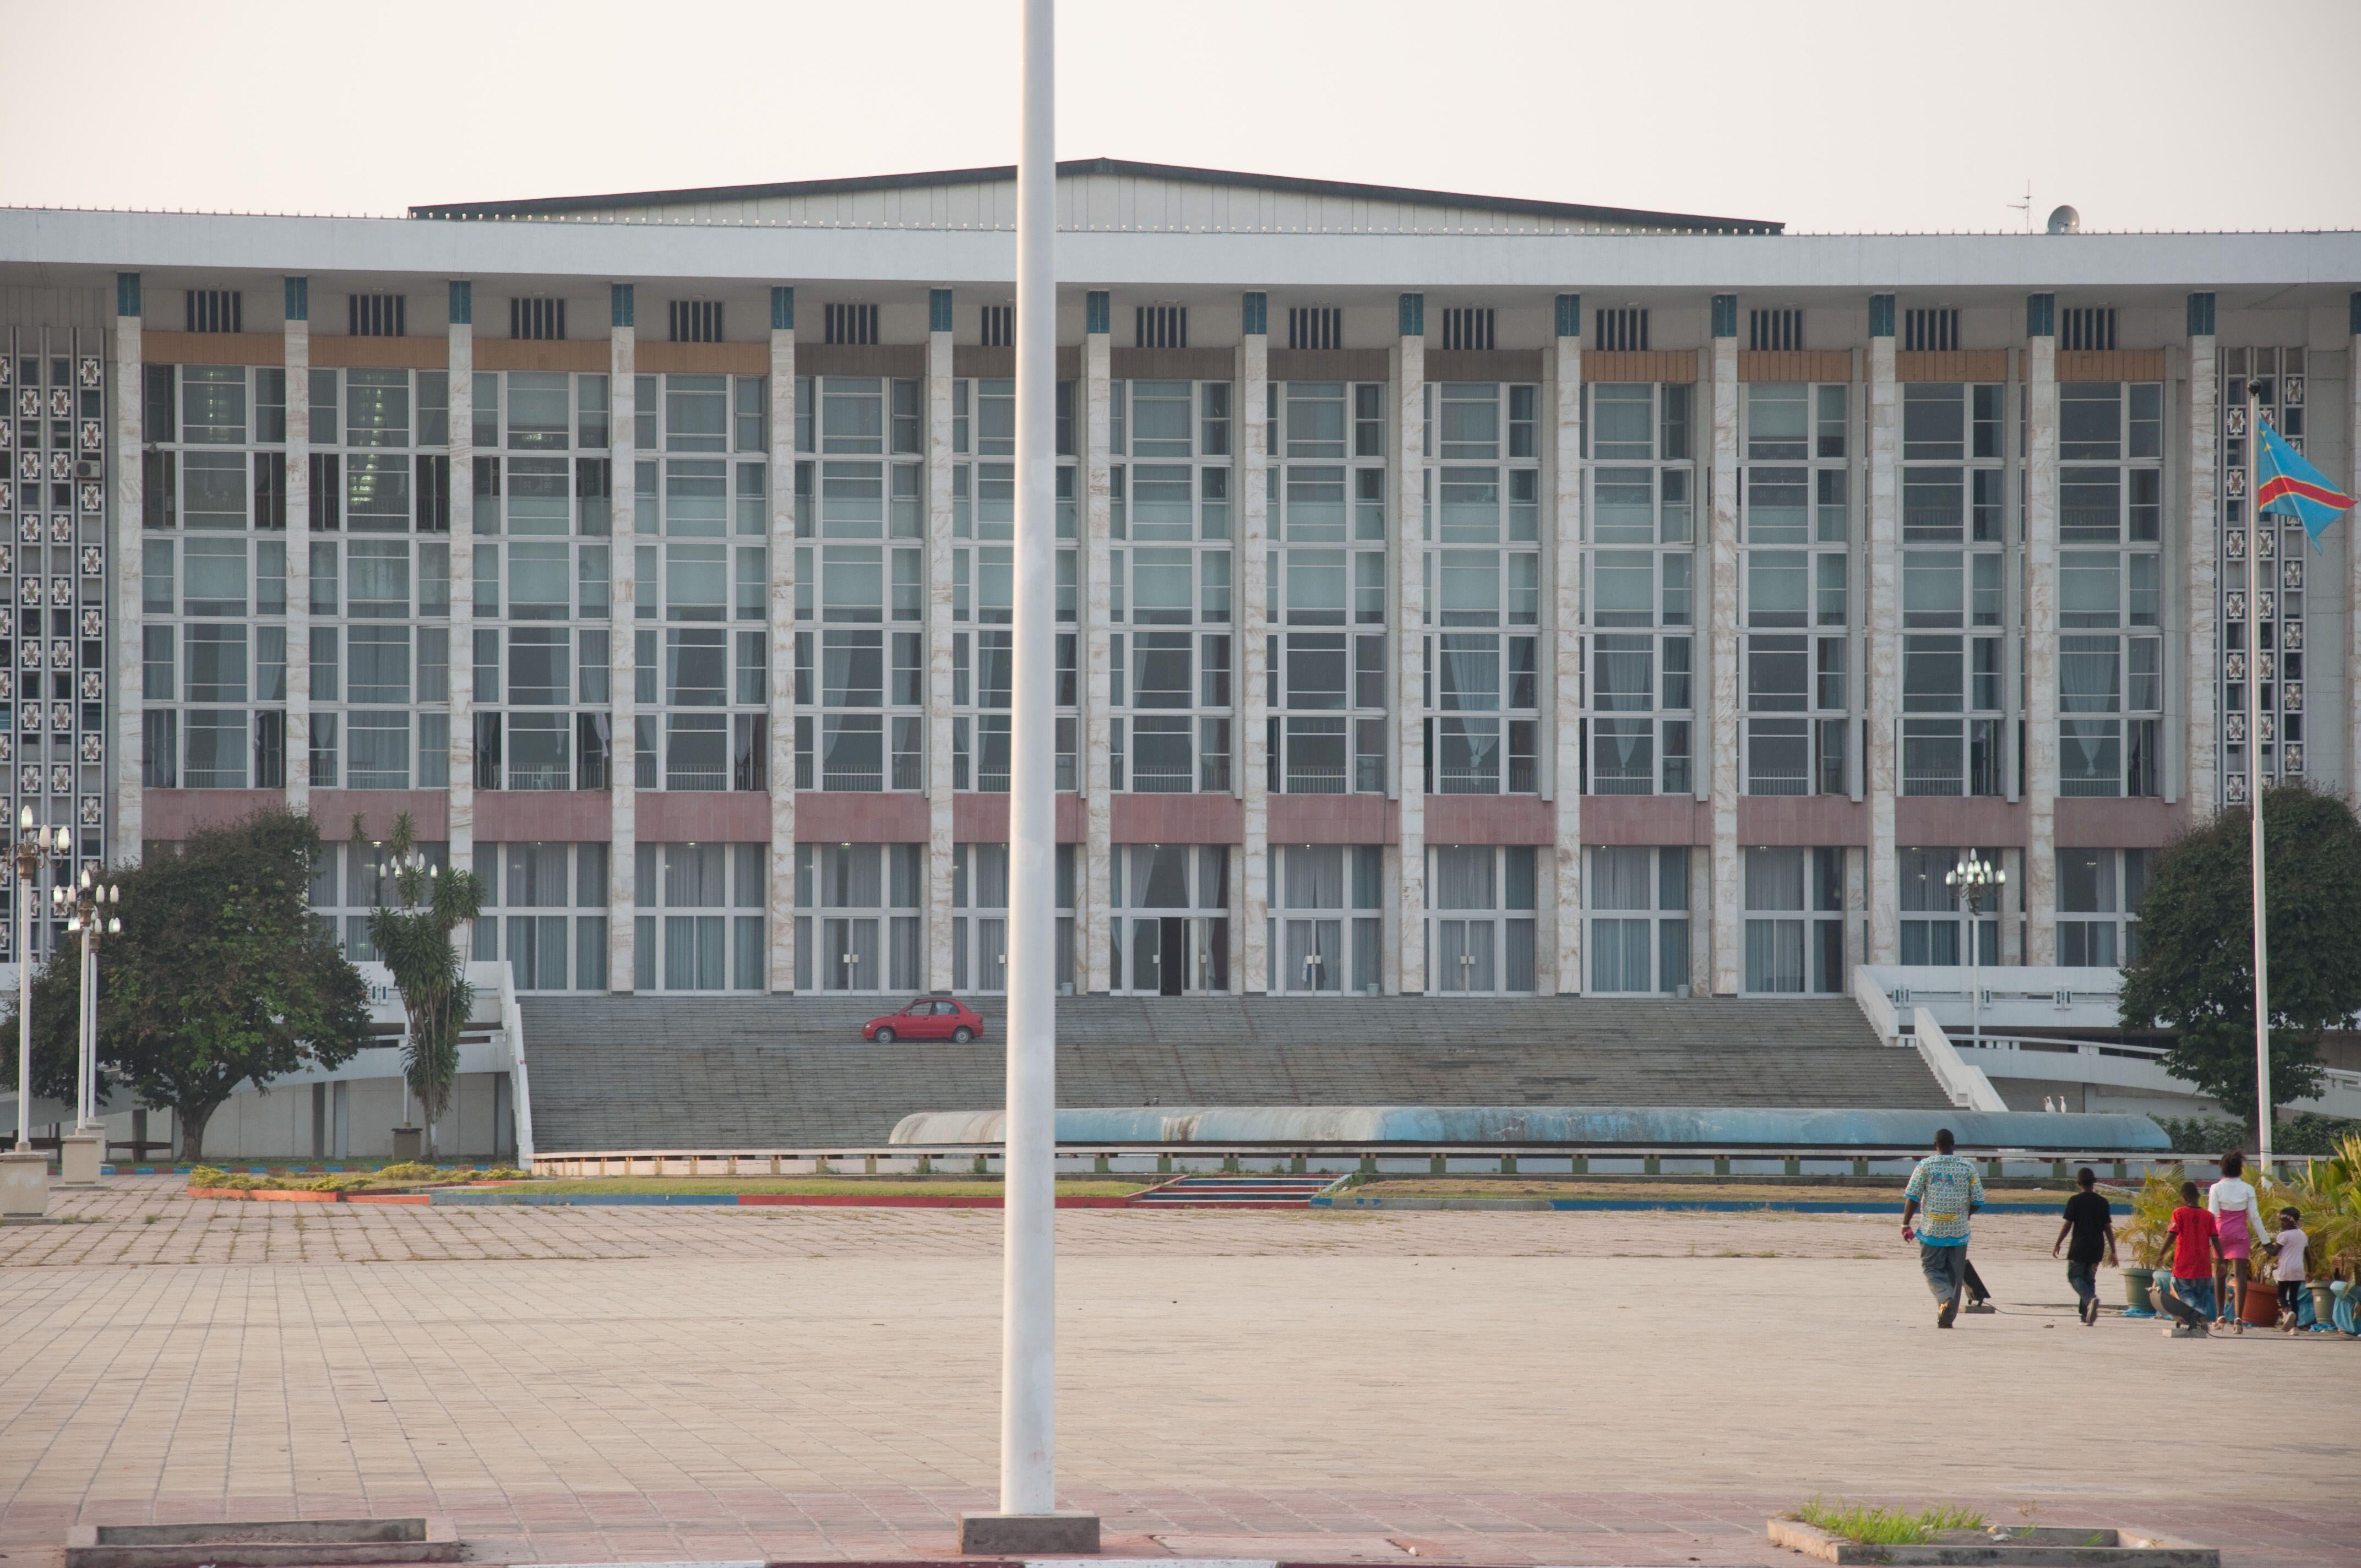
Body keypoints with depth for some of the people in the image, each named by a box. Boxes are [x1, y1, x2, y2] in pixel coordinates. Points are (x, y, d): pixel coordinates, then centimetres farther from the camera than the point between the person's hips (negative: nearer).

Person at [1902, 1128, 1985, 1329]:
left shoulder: (1925, 1166, -4)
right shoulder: (1968, 1167, 1)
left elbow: (1912, 1197, -6)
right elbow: (1978, 1199, 3)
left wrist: (1906, 1225, 2)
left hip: (1933, 1229, -2)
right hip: (1959, 1231, 2)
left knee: (1932, 1269, 8)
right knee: (1955, 1274, 9)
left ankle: (1946, 1297, -21)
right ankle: (1947, 1319, 8)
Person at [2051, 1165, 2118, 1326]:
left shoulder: (2075, 1201, -6)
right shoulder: (2102, 1202, 5)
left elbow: (2067, 1225, -7)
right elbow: (2108, 1228, 6)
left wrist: (2057, 1244, 5)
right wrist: (2112, 1251, 10)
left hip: (2079, 1247, -4)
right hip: (2097, 1249, 4)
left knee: (2075, 1276, 1)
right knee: (2089, 1279, 13)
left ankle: (2091, 1299, -28)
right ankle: (2086, 1317, 10)